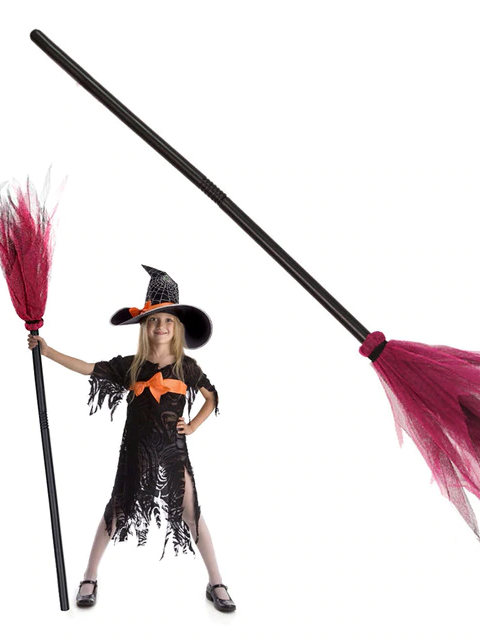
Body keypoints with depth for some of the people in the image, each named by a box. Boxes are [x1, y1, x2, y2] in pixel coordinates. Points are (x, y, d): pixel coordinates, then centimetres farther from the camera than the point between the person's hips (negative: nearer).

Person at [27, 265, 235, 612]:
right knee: (116, 510, 11)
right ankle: (90, 578, 26)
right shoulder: (130, 365, -3)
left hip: (173, 450, -1)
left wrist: (194, 425, 0)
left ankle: (216, 583, 13)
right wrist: (48, 351, -13)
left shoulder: (186, 366, -2)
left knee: (192, 513, 1)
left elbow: (212, 396, 10)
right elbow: (88, 368, -8)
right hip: (136, 450, 1)